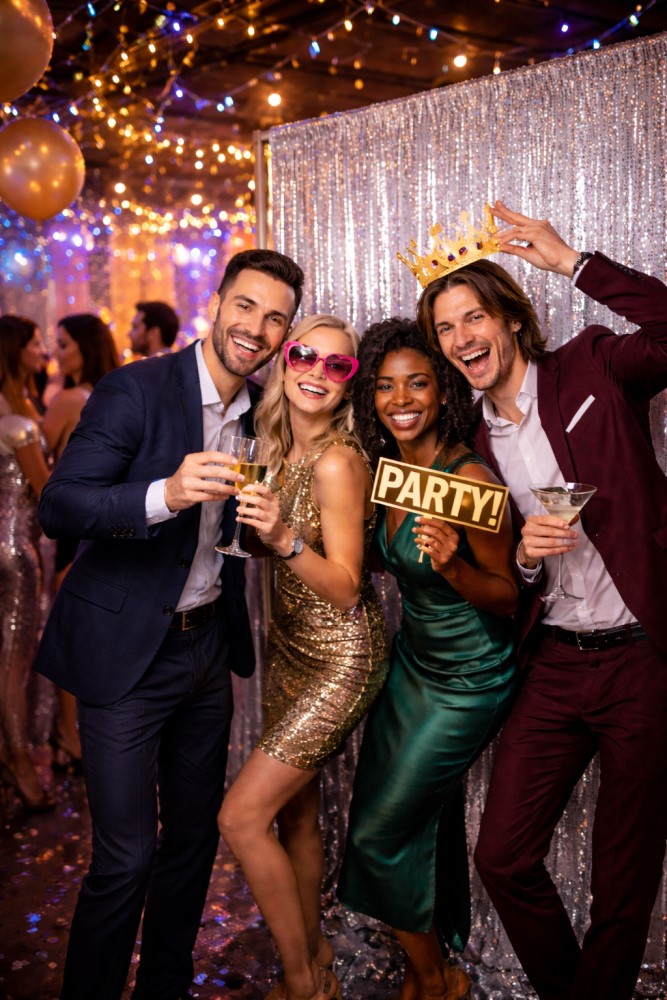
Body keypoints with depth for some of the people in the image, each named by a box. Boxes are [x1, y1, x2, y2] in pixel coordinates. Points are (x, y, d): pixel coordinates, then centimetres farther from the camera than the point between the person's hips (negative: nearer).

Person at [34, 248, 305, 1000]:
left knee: (194, 834, 17)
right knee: (125, 857, -2)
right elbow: (57, 508, -23)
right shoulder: (136, 389, -14)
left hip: (208, 647, 7)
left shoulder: (258, 414, 6)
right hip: (126, 653, -7)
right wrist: (164, 493, -38)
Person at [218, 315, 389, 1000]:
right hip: (290, 648, 8)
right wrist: (253, 527, 4)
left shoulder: (338, 461, -20)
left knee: (242, 817, -6)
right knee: (293, 813, 16)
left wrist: (284, 539, -33)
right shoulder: (284, 453, 5)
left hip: (339, 661, -8)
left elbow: (346, 589, -20)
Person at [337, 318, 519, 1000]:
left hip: (468, 680, -7)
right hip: (410, 662, 7)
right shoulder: (388, 468, -2)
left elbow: (508, 596, -17)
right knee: (426, 817, 18)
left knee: (381, 830, 2)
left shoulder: (469, 477, -25)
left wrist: (453, 565, -36)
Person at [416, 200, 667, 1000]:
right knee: (502, 856, 8)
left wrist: (573, 262, -22)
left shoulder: (593, 370, -2)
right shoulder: (473, 446, 8)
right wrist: (524, 556, -10)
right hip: (552, 667, 5)